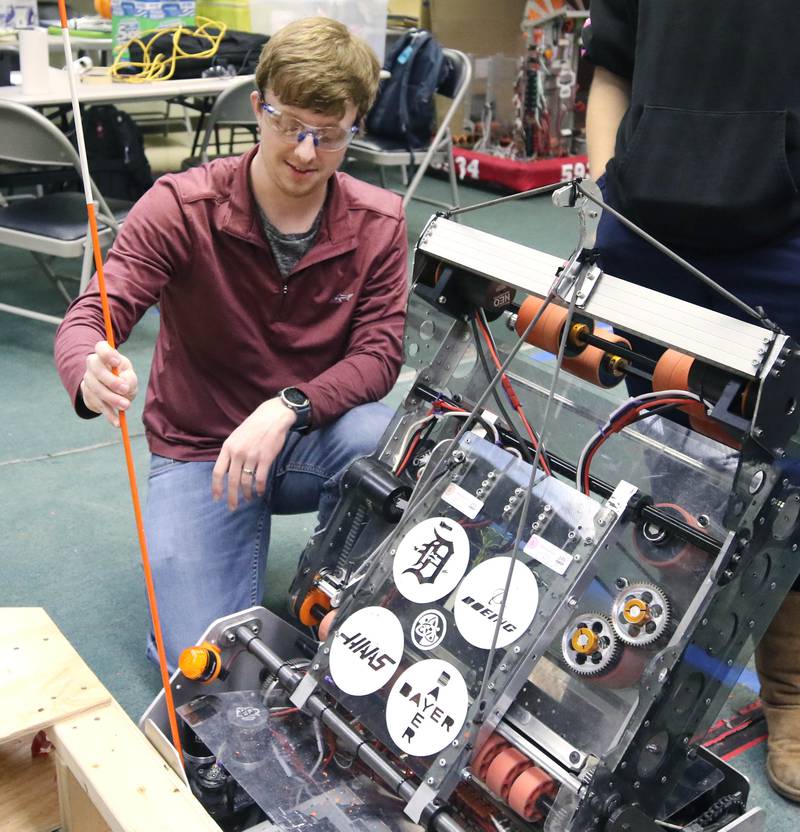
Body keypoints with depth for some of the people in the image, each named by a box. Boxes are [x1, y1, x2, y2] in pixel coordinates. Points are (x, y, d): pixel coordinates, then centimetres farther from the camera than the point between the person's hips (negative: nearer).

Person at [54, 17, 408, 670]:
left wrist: (287, 407, -32)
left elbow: (379, 354, -13)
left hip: (310, 439, 2)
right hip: (199, 449, -1)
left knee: (377, 435, -35)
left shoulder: (379, 223, -8)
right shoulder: (182, 207, -15)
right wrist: (91, 376, -46)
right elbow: (86, 322, -20)